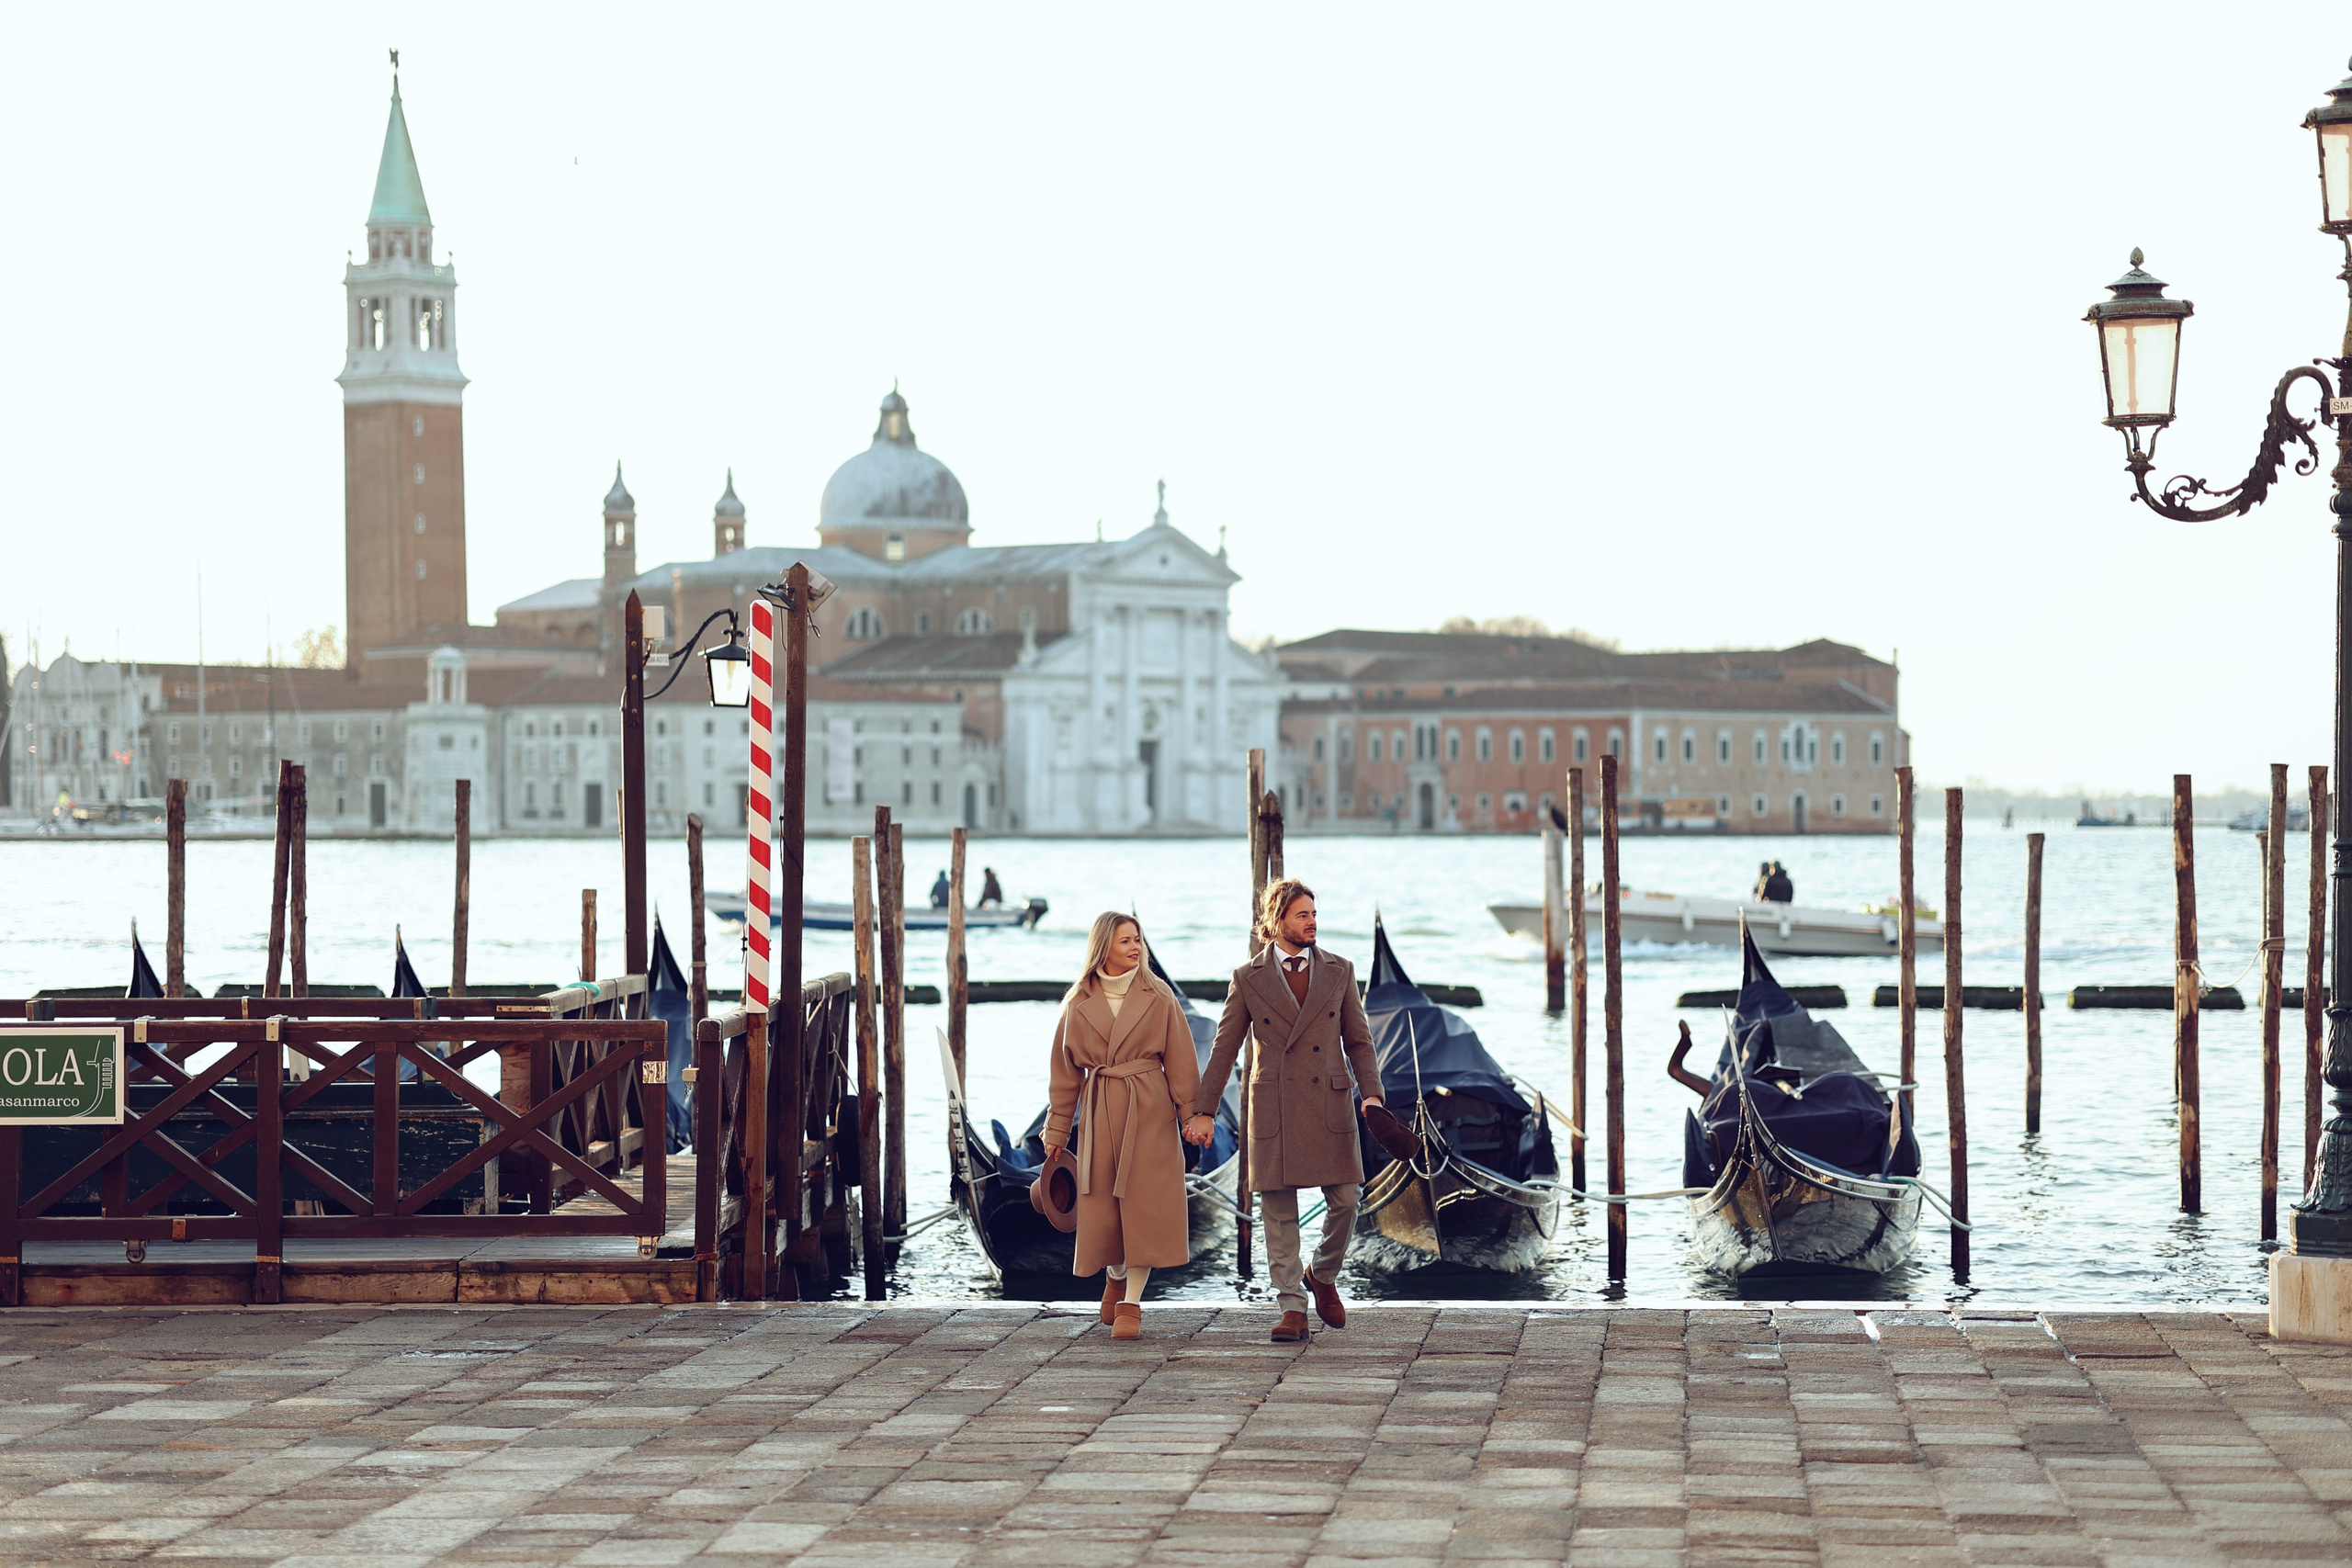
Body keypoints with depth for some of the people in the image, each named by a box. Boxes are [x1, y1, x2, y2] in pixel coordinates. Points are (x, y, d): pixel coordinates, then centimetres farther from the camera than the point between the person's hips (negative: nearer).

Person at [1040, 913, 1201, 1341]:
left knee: (1144, 1203, -7)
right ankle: (1115, 1276, 33)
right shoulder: (1079, 1004, 4)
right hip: (1099, 1114, 2)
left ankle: (1131, 1302, -3)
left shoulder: (1158, 998, 1)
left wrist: (1191, 1114, -4)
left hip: (1150, 1112, -1)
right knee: (1103, 1205, 5)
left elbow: (1180, 1062, 2)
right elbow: (1066, 1071, 9)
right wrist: (1057, 1131, 8)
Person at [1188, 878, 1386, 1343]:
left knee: (1345, 1199, 0)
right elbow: (1224, 1049, 6)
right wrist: (1203, 1111, 4)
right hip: (1274, 1108, -1)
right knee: (1278, 1210, -1)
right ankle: (1292, 1308, 5)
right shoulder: (1248, 979, 3)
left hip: (1329, 1103, 1)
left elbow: (1359, 1040, 10)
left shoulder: (1339, 972, 7)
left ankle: (1323, 1275, 26)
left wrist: (1372, 1094, -4)